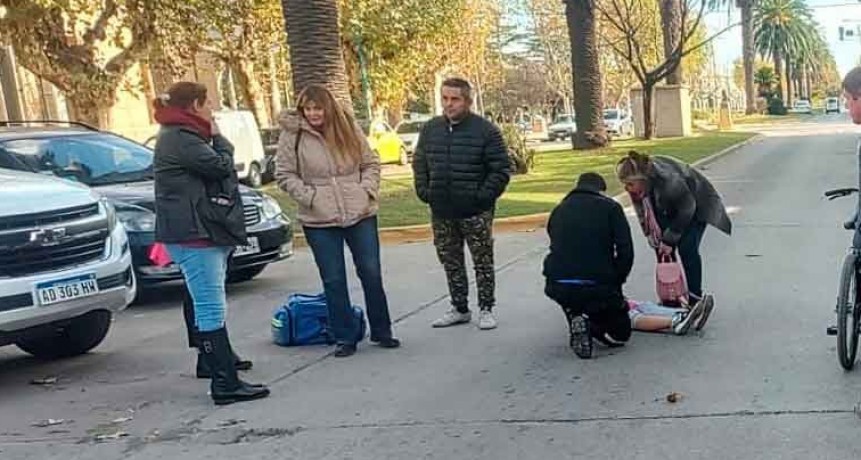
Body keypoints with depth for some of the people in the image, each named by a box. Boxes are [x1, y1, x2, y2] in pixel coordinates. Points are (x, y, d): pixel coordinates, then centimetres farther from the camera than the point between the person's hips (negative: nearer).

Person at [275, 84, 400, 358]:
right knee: (333, 281, 4)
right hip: (319, 221, -1)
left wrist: (367, 190, -4)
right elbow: (284, 175, -2)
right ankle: (344, 337, 17)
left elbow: (371, 163, 10)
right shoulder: (292, 135, -3)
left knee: (371, 274, 7)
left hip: (361, 214, 2)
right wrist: (310, 197, -12)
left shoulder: (348, 128, 3)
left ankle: (381, 332, 21)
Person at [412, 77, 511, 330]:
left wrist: (484, 196, -13)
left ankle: (486, 309, 17)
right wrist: (424, 192, 4)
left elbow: (501, 169, -7)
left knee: (483, 262, 5)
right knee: (451, 262, 13)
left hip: (475, 213, -5)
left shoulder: (485, 130, -8)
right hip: (441, 213, 5)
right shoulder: (430, 129, 7)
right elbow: (419, 164, 16)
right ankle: (459, 308, 26)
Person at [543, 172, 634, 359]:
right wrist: (615, 283, 10)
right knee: (620, 333, 20)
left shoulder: (558, 210, 18)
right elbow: (626, 252, -3)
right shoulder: (610, 207, 7)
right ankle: (590, 324, -10)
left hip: (558, 287, 3)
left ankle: (575, 319, 9)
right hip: (598, 286, -3)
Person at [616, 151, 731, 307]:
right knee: (662, 246, -3)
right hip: (671, 207, 6)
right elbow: (643, 214, -9)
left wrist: (670, 239, -23)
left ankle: (695, 298, -6)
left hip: (697, 203, -6)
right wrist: (654, 239, -17)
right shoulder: (639, 186, -22)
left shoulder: (668, 178, -41)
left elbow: (687, 209, -28)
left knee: (687, 247, -17)